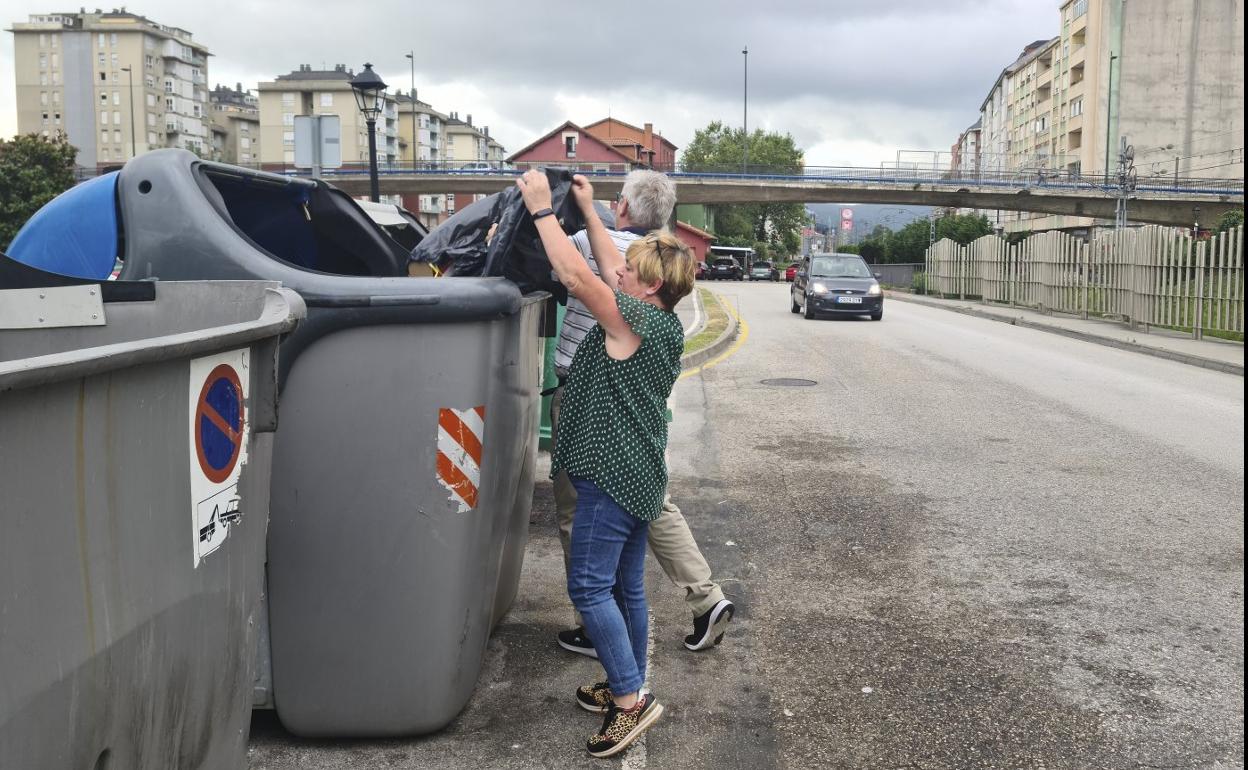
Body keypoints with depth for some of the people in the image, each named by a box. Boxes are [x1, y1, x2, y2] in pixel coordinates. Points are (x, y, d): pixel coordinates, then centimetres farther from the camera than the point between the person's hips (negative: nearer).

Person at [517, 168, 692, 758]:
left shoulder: (637, 321, -16)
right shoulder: (661, 322, 10)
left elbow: (575, 275, -22)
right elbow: (608, 270, 20)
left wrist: (541, 209, -13)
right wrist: (587, 211, 22)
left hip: (612, 473, -10)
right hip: (638, 472, 10)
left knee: (589, 585, -7)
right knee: (626, 588, 15)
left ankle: (630, 699, -4)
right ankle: (627, 691, 25)